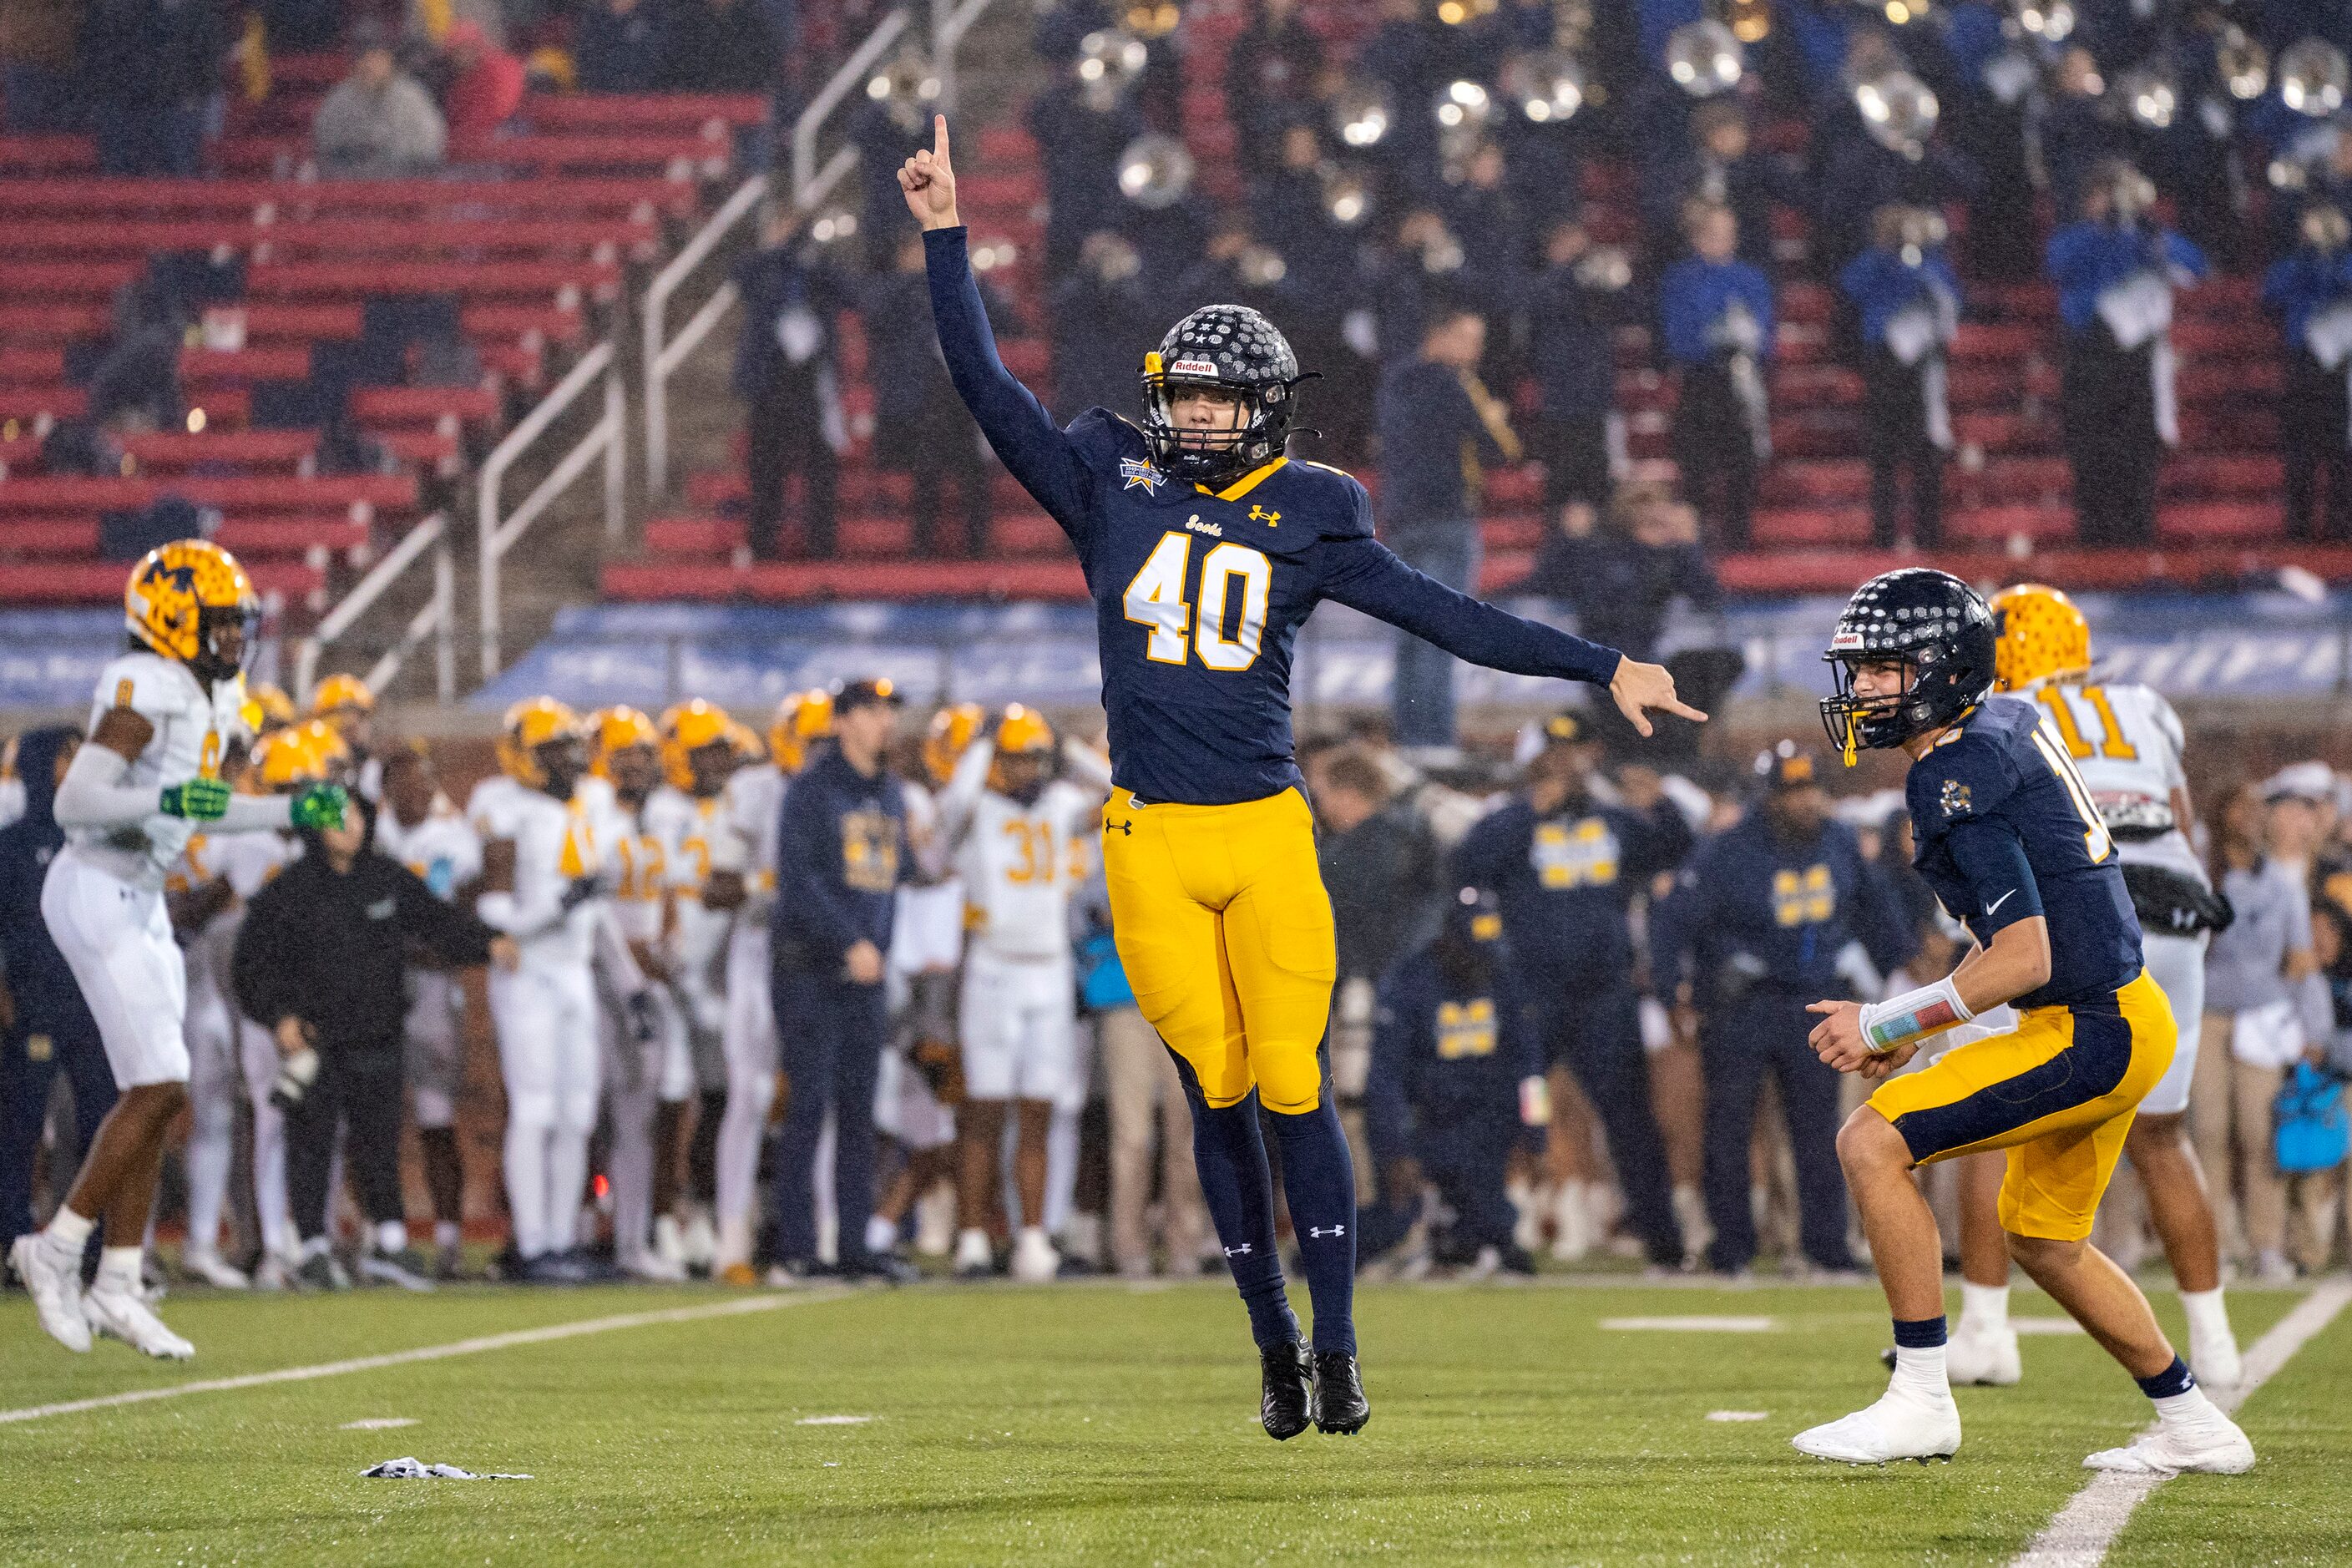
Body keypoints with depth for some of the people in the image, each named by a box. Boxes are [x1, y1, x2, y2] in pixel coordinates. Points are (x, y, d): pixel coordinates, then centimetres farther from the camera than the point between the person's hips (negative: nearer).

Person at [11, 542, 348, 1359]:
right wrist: (167, 799, -32)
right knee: (157, 1090, -12)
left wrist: (291, 811, 15)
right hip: (97, 893, -10)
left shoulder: (211, 697, 11)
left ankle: (117, 1285, 12)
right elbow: (72, 802, -23)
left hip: (139, 903, 10)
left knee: (152, 1095, 8)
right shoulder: (145, 692, -18)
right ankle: (56, 1251, -2)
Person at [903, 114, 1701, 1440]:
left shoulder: (1305, 521, 6)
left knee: (1296, 1089, -5)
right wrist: (947, 236, -3)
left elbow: (1446, 617, 7)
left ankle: (1338, 1347, 3)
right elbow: (989, 389, 3)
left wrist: (1603, 669, 5)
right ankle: (1274, 1343, 14)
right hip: (1154, 841, 0)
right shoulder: (1114, 484, 6)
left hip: (1267, 833, 0)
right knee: (1219, 1095, 2)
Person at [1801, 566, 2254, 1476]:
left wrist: (1886, 1024, -16)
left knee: (1873, 1144, -14)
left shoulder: (1957, 781, -20)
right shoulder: (2004, 728, 10)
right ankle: (2194, 1427, 34)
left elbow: (2026, 960, -24)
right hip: (2116, 1018, 10)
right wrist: (1918, 1028, 15)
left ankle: (1921, 1401, -10)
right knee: (2044, 1239, 25)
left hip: (2092, 1033, -10)